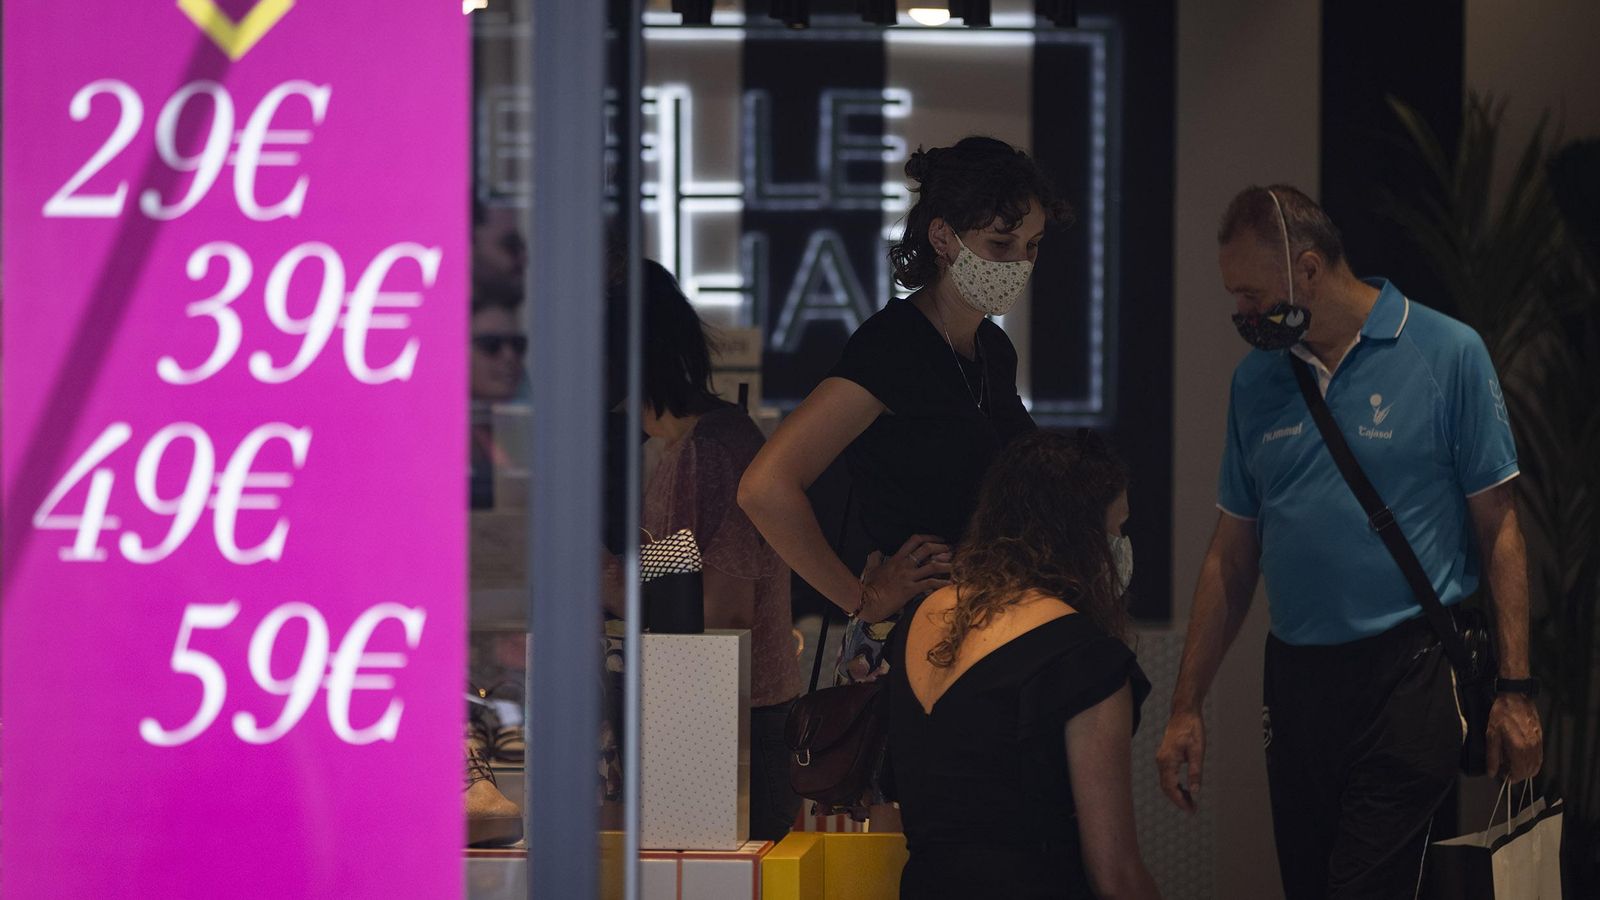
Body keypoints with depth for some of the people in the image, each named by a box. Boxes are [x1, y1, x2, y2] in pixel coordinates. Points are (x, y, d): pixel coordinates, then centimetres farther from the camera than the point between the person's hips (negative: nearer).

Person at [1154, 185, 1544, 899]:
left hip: (1407, 676, -5)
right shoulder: (1255, 378, 11)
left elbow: (1498, 527, -2)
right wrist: (1187, 707, 11)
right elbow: (1232, 555, 15)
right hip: (1296, 680, 5)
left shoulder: (1447, 354, -3)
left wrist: (1514, 691, -8)